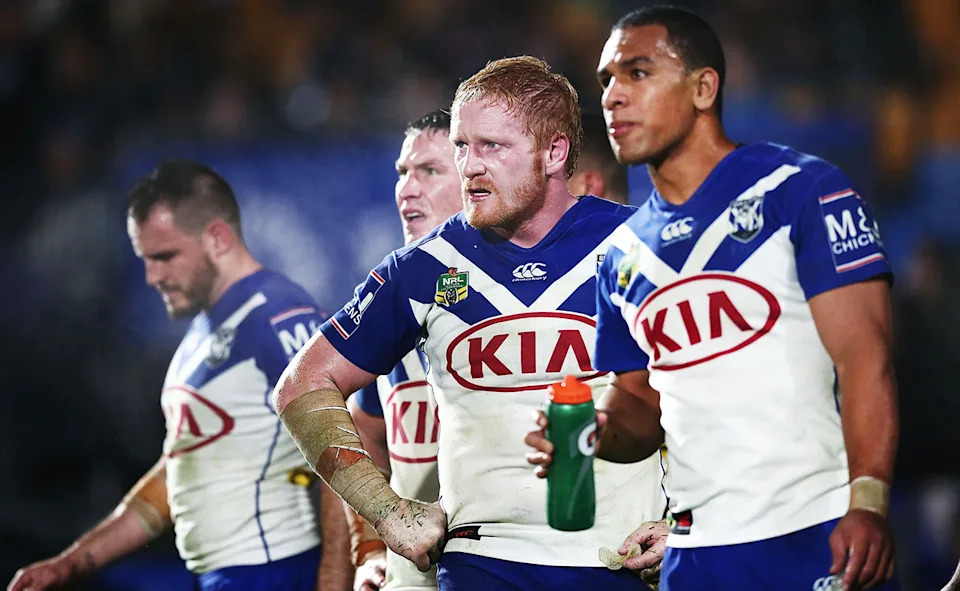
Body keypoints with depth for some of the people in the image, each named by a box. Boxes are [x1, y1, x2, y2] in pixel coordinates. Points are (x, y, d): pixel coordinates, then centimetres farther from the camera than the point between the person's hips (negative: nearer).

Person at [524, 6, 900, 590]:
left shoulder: (802, 190, -4)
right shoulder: (624, 256, 14)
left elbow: (864, 359, -11)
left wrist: (868, 503, -22)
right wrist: (595, 432, -2)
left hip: (822, 540, -5)